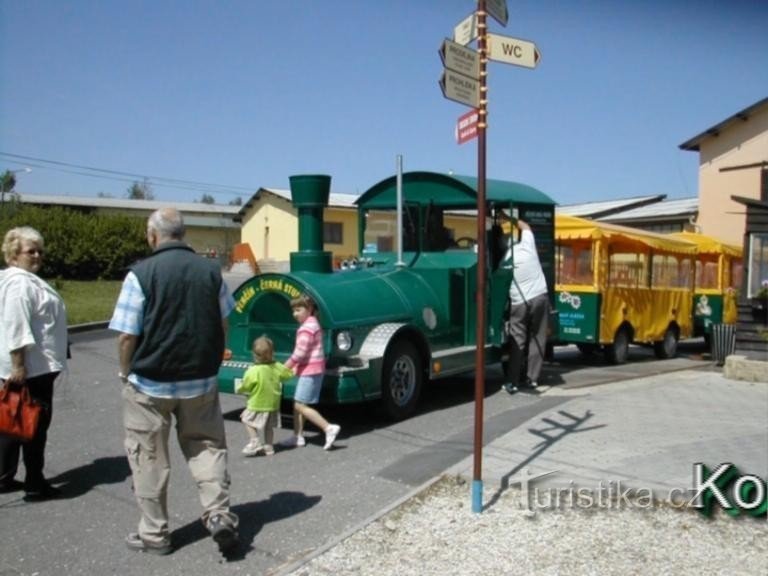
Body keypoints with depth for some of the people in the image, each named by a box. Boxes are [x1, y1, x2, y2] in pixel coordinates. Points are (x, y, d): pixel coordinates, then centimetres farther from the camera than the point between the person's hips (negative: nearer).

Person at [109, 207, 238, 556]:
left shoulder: (141, 273, -13)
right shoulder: (210, 270, 0)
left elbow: (127, 335, -12)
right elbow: (222, 326, 7)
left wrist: (125, 372, 4)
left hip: (150, 383, -3)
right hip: (201, 381, 3)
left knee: (149, 458, 11)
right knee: (206, 447, 17)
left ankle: (154, 534, 21)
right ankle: (219, 514, 7)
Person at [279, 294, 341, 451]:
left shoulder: (307, 327, -15)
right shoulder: (312, 323, 16)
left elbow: (300, 353, -19)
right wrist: (296, 367, 14)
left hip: (310, 370, -10)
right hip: (311, 369, 10)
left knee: (300, 406, -9)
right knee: (297, 404, 14)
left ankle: (329, 428, -12)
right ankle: (298, 436, 20)